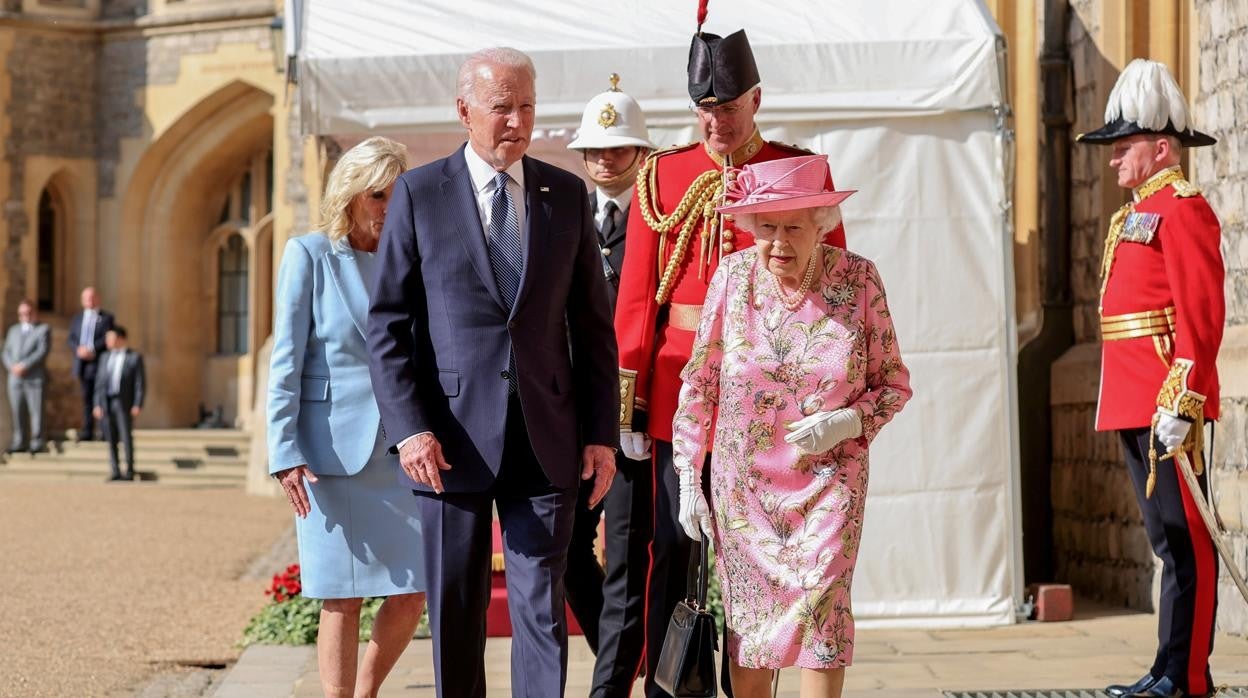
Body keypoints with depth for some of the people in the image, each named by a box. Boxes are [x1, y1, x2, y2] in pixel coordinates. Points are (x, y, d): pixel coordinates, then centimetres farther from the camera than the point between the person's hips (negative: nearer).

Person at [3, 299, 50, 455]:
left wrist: (24, 366, -15)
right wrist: (12, 366, -7)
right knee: (18, 412, 3)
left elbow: (42, 352, -8)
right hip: (15, 378, 4)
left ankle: (37, 443, -2)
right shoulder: (14, 330, 20)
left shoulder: (43, 329, 4)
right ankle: (19, 443, 6)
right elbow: (7, 352, 14)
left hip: (34, 378, -4)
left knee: (36, 411, -6)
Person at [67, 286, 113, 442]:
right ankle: (87, 432, 7)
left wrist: (92, 350, -18)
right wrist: (79, 349, -11)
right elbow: (71, 339, 10)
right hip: (82, 362, 4)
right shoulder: (77, 318, 17)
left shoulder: (106, 317, 4)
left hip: (99, 362, -4)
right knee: (87, 398, 6)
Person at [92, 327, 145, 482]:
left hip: (124, 403, -4)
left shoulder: (135, 357, 1)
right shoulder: (105, 357, 15)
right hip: (106, 403, 4)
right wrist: (97, 404, 5)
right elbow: (99, 382, 14)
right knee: (111, 439, 3)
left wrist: (138, 405, -11)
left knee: (126, 438, -5)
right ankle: (115, 471, 6)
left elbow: (140, 383, -3)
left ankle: (130, 471, 3)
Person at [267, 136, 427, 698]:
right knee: (344, 599, -2)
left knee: (414, 591, 2)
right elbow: (286, 362, -4)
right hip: (334, 446, -4)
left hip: (401, 448, 4)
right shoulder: (309, 256, -1)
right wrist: (285, 452, -12)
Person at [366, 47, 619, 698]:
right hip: (452, 438, -1)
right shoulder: (419, 193, 1)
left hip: (546, 441, 2)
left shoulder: (567, 195, 8)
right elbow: (387, 323, 0)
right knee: (455, 609, 6)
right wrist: (408, 426, -11)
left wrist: (601, 432, 4)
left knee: (542, 607, 1)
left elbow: (592, 323, 10)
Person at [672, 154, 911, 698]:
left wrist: (849, 421, -18)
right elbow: (699, 383, 4)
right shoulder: (732, 276, -5)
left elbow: (895, 383, 2)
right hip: (742, 484, 1)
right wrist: (688, 477, 2)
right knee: (747, 616, 3)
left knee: (821, 606, -12)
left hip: (830, 478, -1)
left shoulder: (859, 280, -7)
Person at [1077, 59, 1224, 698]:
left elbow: (1202, 314, -17)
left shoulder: (1182, 208, -9)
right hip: (1132, 403, 10)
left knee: (1184, 538, -6)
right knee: (1169, 540, 12)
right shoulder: (1133, 215, 20)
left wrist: (1179, 399, -23)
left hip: (1168, 403, -10)